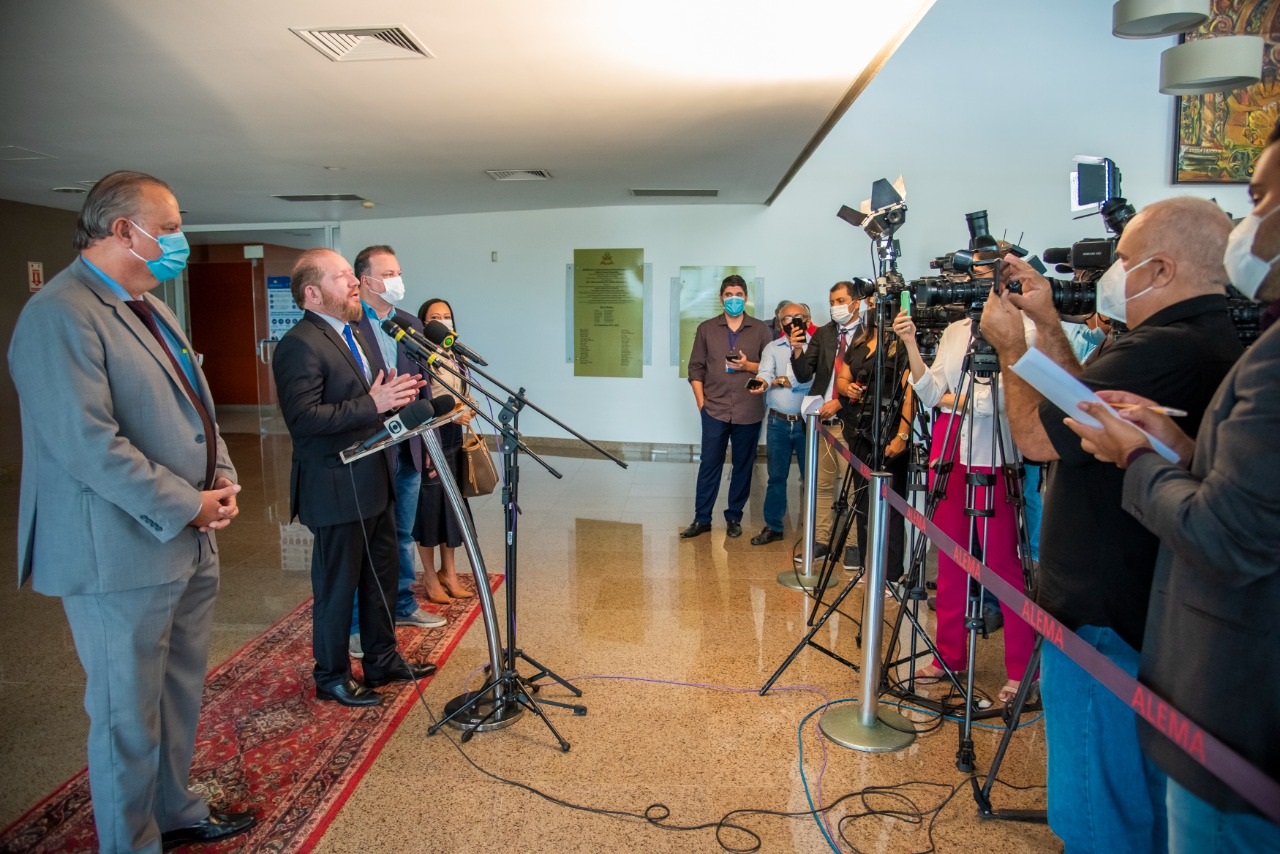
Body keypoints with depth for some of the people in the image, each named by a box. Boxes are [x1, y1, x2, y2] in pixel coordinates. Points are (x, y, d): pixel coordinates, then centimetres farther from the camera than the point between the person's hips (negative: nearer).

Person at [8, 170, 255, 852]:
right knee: (129, 715, 7)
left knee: (181, 696, 21)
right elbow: (88, 443, -24)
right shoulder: (60, 314, -16)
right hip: (123, 554, -9)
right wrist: (186, 506, -19)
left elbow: (192, 407, 19)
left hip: (188, 543, 9)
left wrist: (221, 476, 3)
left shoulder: (150, 308, 14)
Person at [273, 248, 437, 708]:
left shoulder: (354, 334, 14)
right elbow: (304, 417, -26)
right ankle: (332, 675, 25)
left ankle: (382, 660, 36)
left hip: (375, 484, 9)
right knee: (337, 588, 7)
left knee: (381, 579, 20)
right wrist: (372, 403, -30)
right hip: (337, 489, -9)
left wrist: (396, 393, 3)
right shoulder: (300, 345, -18)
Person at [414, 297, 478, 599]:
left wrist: (467, 411, 1)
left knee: (453, 504, 11)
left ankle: (449, 572, 24)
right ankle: (431, 578, 15)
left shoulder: (457, 357, 9)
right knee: (430, 504, 2)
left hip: (453, 440, 7)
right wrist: (450, 415, -22)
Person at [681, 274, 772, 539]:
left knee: (743, 466, 7)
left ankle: (734, 518, 20)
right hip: (714, 410, 0)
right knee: (709, 465, 3)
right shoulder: (706, 329, 7)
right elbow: (696, 368, 7)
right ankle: (702, 519, 12)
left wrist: (748, 365, -14)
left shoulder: (760, 330, 4)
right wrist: (701, 402, -1)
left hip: (748, 412, 0)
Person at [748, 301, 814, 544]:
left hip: (807, 421, -2)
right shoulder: (772, 348, 9)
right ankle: (773, 526, 21)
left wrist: (781, 380, -12)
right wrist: (762, 383, -32)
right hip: (778, 422, 3)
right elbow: (765, 373, -9)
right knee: (776, 476, 11)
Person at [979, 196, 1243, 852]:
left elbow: (1036, 435, -19)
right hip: (1158, 616, 10)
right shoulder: (1216, 345, 8)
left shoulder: (1160, 353, -24)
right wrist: (1046, 325, 11)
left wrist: (1011, 345, -4)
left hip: (1102, 623, -10)